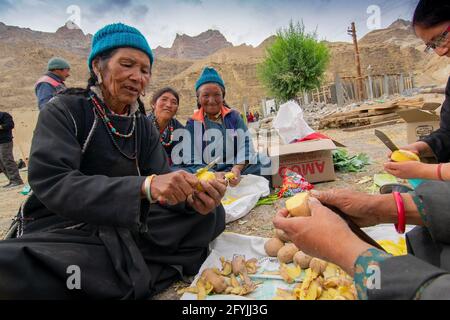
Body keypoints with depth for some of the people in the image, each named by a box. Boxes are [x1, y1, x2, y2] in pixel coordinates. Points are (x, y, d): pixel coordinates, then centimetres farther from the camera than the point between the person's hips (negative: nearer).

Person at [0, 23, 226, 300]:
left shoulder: (145, 127, 7)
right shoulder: (65, 111, -7)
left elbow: (161, 184, -3)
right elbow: (51, 184, -22)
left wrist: (192, 196, -27)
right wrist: (144, 187, -36)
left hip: (129, 230, 5)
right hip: (61, 231, -4)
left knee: (212, 214, -9)